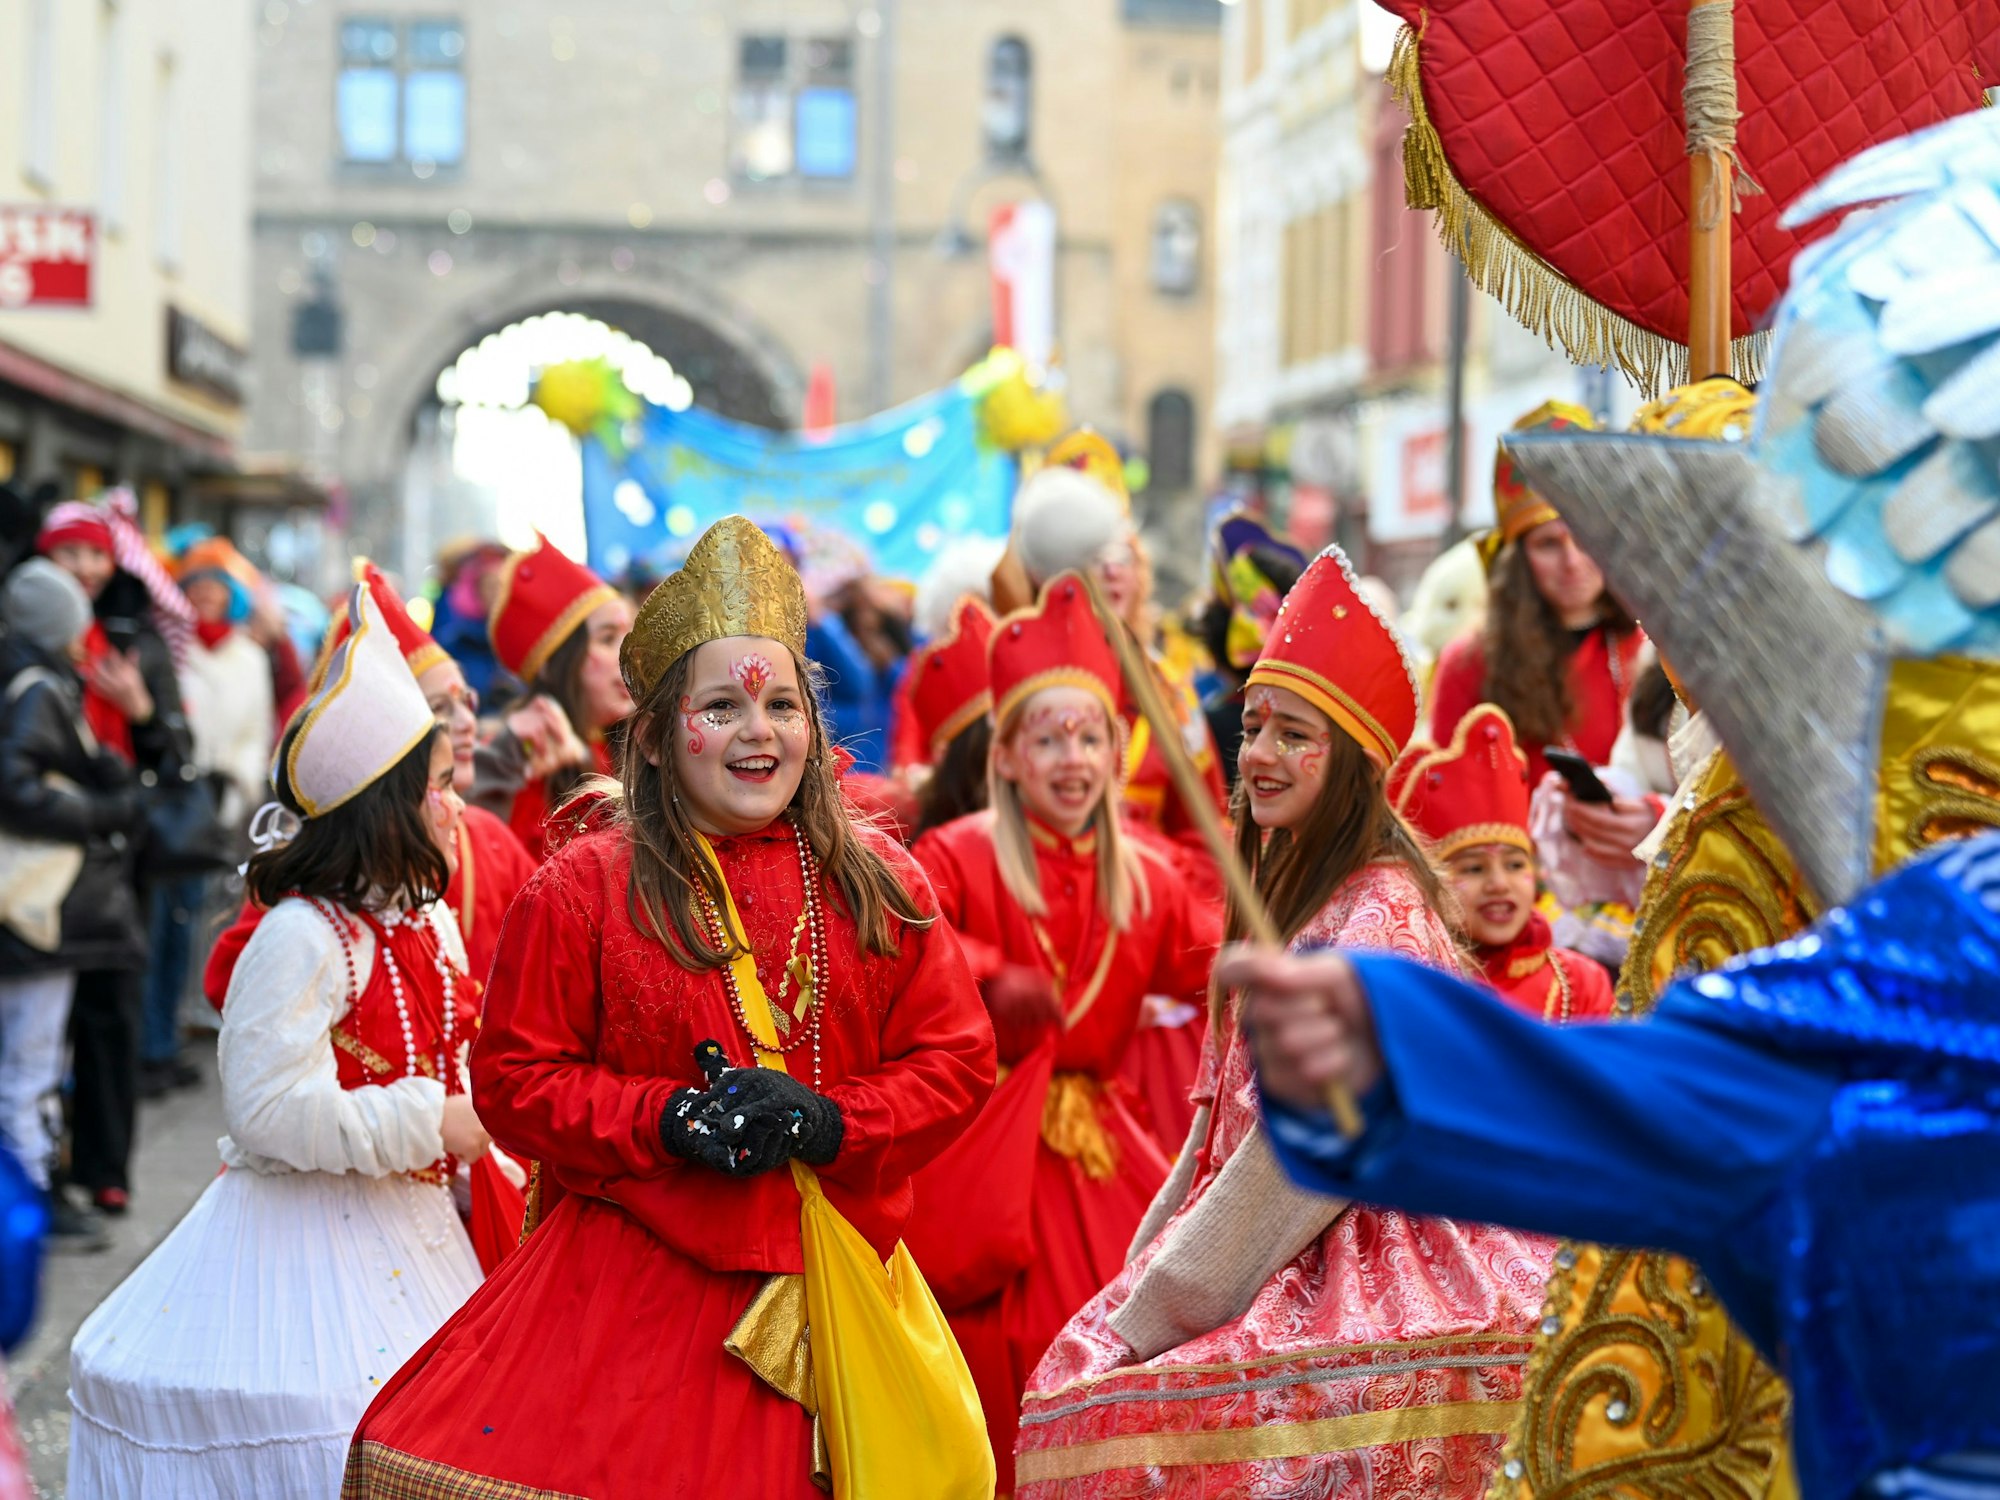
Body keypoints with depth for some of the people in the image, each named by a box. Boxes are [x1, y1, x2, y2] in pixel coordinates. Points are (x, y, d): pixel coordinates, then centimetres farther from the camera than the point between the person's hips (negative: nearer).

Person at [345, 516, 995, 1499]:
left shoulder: (878, 883, 6)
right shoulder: (584, 884, -1)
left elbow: (957, 1059, 5)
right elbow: (514, 1078, -1)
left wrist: (828, 1123, -12)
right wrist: (670, 1119, -15)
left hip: (829, 1286, 2)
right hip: (636, 1271, -2)